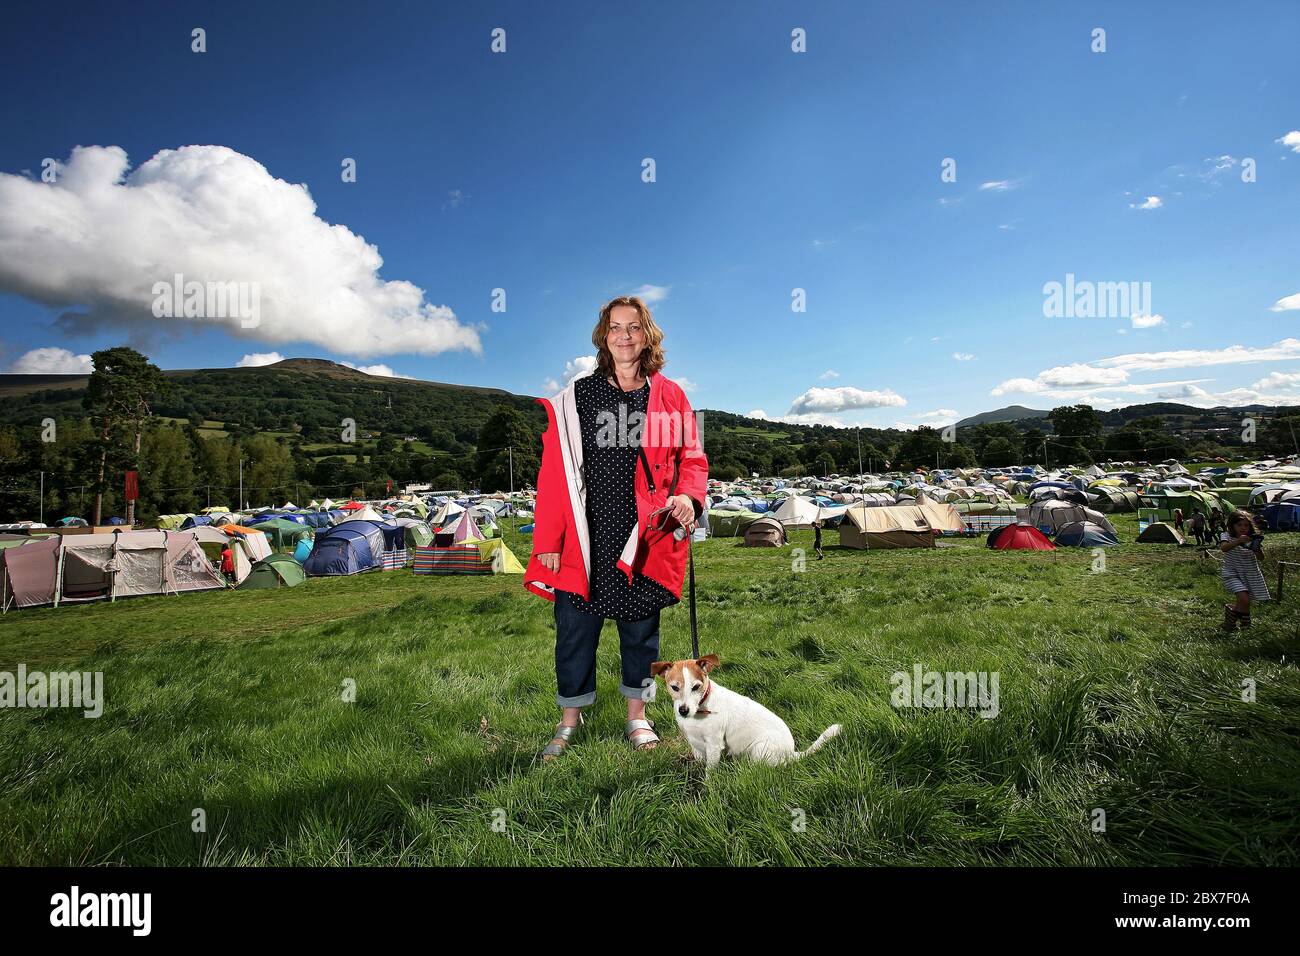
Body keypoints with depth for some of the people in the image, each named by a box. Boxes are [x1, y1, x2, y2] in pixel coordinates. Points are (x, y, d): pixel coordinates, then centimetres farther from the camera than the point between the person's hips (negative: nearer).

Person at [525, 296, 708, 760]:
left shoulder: (670, 397, 6)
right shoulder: (574, 397, 2)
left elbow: (692, 458, 9)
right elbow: (554, 472, -1)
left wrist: (688, 496, -12)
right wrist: (547, 542, -5)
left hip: (646, 539, 1)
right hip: (584, 540, -1)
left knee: (640, 630, 13)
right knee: (575, 631, 8)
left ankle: (637, 718, 32)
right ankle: (569, 721, 28)